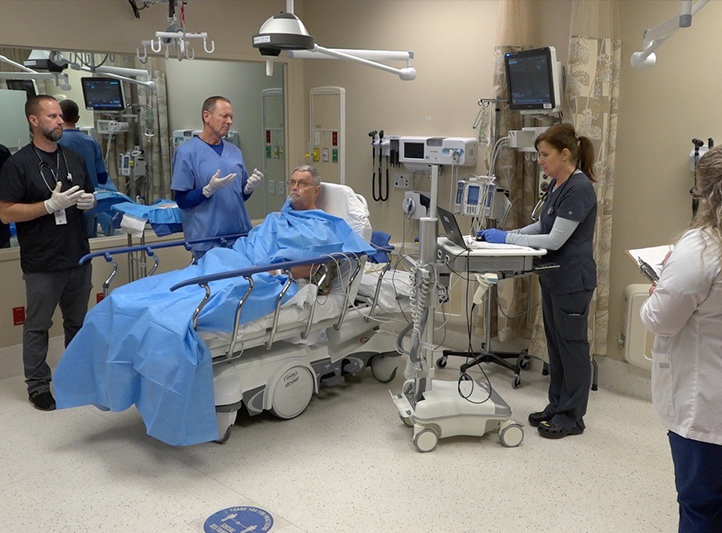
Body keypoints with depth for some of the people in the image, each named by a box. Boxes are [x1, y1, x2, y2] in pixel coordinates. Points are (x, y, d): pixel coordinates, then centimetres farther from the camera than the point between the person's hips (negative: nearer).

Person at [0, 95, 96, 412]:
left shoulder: (74, 159, 10)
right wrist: (51, 205, -22)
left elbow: (89, 197, 20)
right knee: (37, 326, 6)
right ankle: (37, 385, 18)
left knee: (78, 323, 15)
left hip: (78, 258, 5)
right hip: (42, 264, -5)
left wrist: (89, 201, -5)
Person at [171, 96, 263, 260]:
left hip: (240, 236, 5)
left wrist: (250, 187, -5)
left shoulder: (234, 151, 10)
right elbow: (182, 201, -9)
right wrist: (210, 189, -23)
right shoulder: (187, 152, -7)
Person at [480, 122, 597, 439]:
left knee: (572, 346, 3)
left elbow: (555, 240, -22)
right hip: (553, 278, 9)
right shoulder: (556, 184, 9)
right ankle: (556, 406, 30)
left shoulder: (579, 188, -19)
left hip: (573, 280, -9)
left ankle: (571, 416, 16)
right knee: (555, 345, 17)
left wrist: (507, 238, -18)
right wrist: (510, 235, 4)